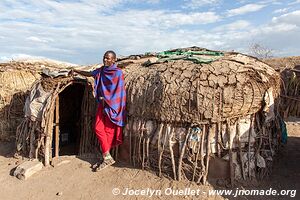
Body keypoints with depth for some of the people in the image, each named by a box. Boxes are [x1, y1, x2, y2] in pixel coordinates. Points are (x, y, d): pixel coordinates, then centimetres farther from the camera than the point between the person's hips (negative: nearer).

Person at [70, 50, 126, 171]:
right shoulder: (101, 70, 9)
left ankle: (106, 158, 9)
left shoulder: (118, 73, -11)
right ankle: (107, 158, 10)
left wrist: (107, 101, -12)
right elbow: (89, 73, 27)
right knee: (98, 128, 3)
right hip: (102, 103, 7)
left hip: (112, 105, -7)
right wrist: (76, 71, 28)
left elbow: (118, 92, -13)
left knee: (109, 130, -3)